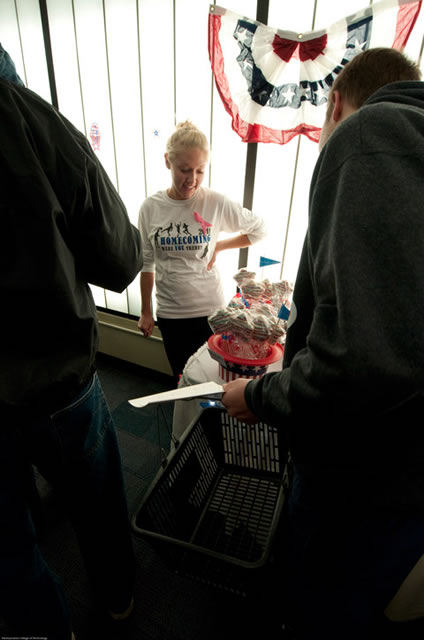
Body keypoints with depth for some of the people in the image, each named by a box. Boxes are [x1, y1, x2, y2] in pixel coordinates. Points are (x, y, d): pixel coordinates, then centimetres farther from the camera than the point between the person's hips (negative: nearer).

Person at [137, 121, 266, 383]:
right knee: (182, 377, 18)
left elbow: (259, 229, 3)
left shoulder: (217, 203, -11)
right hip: (170, 312, 2)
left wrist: (218, 246, -6)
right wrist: (146, 312, 8)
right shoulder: (151, 208, -5)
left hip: (211, 309, -1)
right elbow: (147, 264, 3)